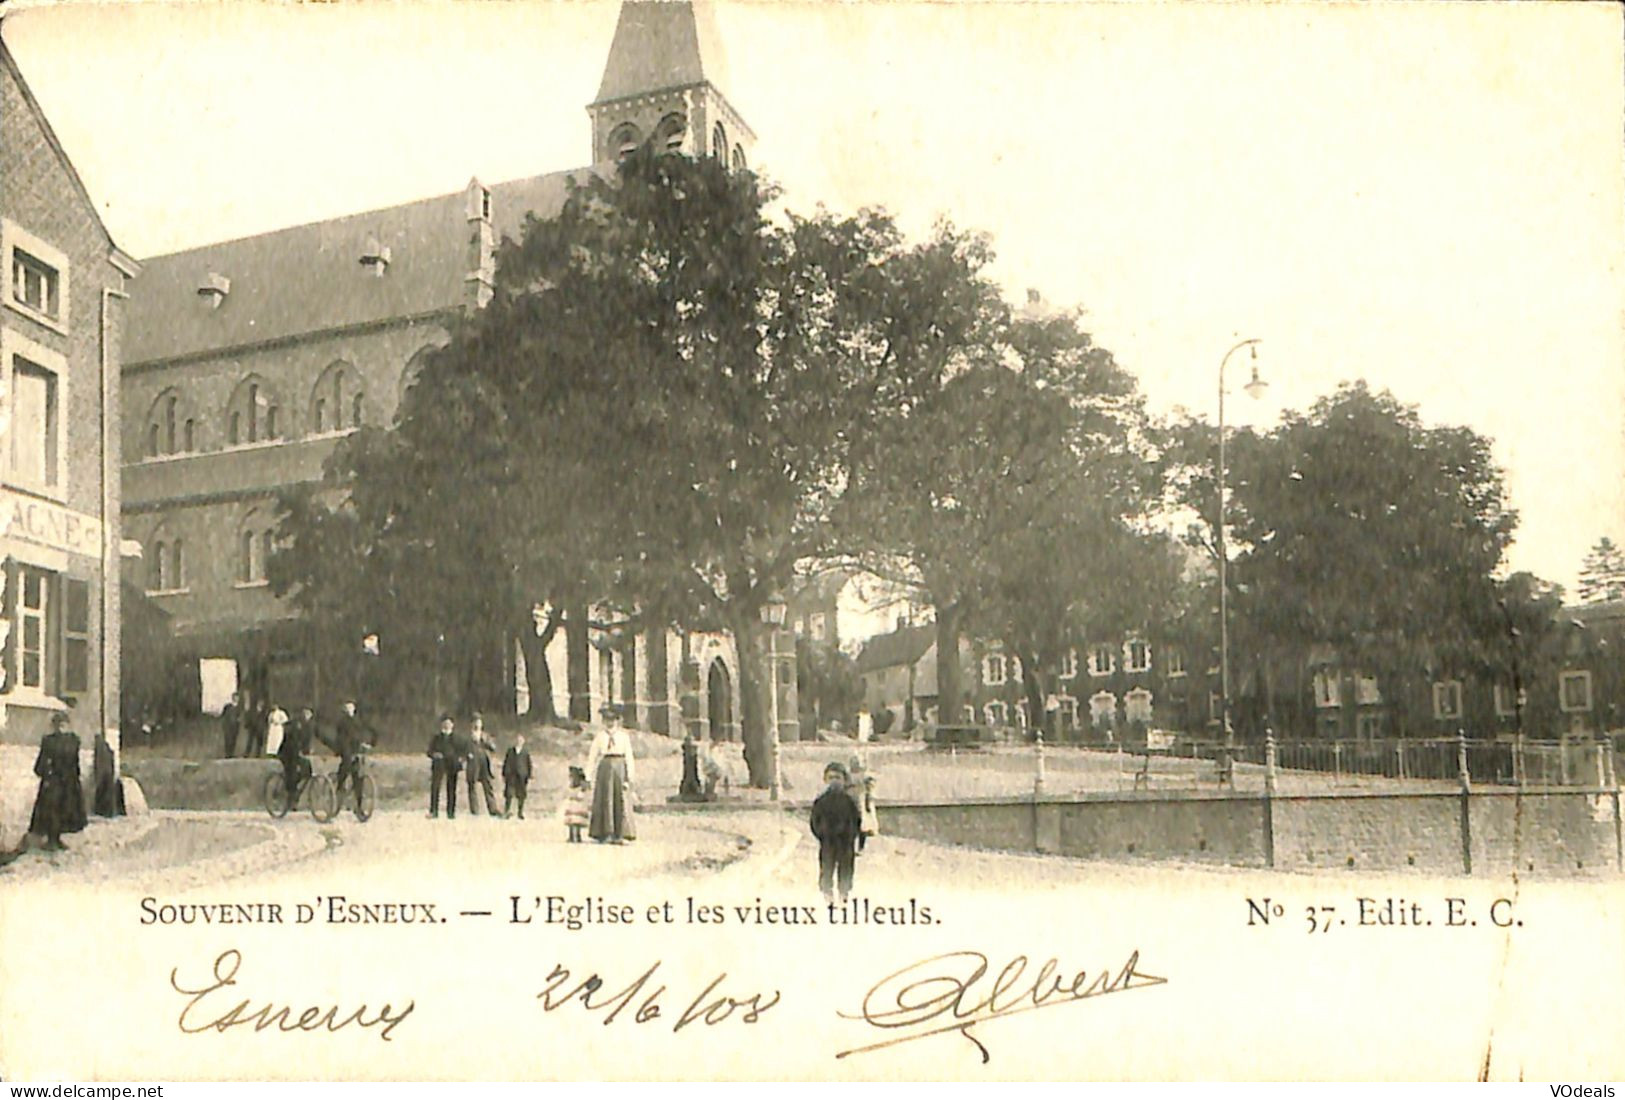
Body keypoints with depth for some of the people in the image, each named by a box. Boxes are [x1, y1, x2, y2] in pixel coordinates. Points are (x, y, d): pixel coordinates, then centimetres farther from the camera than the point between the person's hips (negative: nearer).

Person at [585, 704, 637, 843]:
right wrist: (589, 774, -1)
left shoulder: (624, 736, 7)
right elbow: (592, 756, 5)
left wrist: (630, 775, -3)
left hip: (620, 767, 1)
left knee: (621, 801, -1)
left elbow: (629, 757, 4)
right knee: (604, 801, -1)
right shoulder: (599, 736, 6)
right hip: (605, 767, -1)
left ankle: (619, 835, 2)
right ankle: (604, 833, 3)